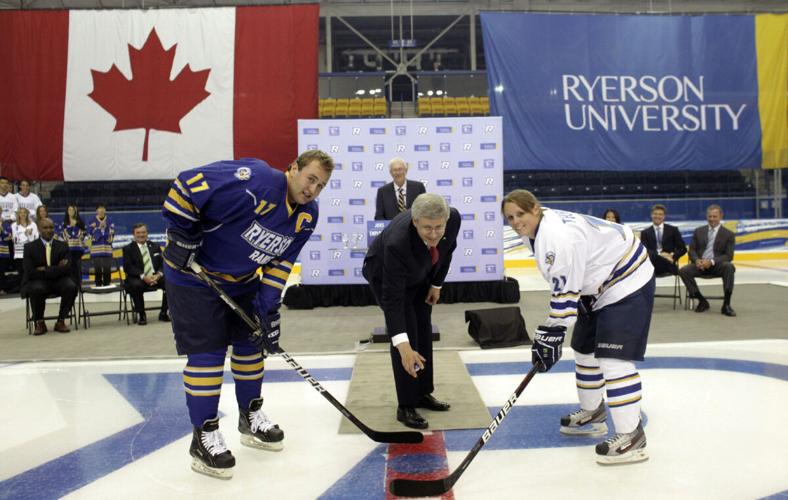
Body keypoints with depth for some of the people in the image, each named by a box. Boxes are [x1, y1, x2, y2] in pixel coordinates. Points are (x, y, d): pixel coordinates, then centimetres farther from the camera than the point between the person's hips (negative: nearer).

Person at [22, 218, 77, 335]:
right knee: (36, 289, -36)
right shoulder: (29, 247, 2)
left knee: (71, 287, -30)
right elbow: (30, 272, -10)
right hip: (37, 281, -1)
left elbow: (66, 269, -6)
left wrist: (45, 270, -14)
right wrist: (56, 269, -13)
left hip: (58, 281, 2)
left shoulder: (62, 246, 7)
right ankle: (39, 323, -15)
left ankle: (60, 322, -15)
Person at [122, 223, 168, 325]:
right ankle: (141, 315, -16)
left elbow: (162, 264, 10)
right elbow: (128, 267, -6)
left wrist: (158, 275, -13)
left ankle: (163, 313, -10)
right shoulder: (128, 249, 7)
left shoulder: (155, 247, 17)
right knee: (135, 285, -37)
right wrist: (143, 277, -21)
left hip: (156, 277, 3)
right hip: (138, 278, -3)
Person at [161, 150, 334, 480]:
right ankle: (204, 437, 5)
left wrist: (268, 303, -8)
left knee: (251, 343, 13)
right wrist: (181, 236, -23)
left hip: (243, 280, 8)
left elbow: (281, 259, 0)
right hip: (194, 273, -7)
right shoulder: (256, 181, -31)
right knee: (207, 351, -7)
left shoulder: (307, 215, -6)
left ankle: (250, 417, 31)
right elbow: (187, 184, -28)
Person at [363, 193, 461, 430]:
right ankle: (406, 406, -1)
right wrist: (402, 346, -48)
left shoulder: (453, 218, -30)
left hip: (419, 273, 6)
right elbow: (392, 298, -42)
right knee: (407, 331, -12)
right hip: (384, 274, -6)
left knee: (423, 329, 10)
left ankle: (422, 393, 25)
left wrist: (436, 283, -1)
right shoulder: (397, 243, -44)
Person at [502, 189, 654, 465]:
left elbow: (565, 293, -29)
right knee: (585, 349, 17)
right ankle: (592, 414, 33)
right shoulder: (535, 231, 3)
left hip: (627, 281, -11)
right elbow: (565, 285, 14)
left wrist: (550, 335, -26)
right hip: (597, 284, 11)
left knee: (613, 358, -16)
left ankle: (631, 435, -9)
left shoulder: (556, 237, -30)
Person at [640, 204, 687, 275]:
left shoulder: (673, 230, 15)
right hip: (652, 266, 2)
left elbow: (683, 248, 10)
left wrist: (673, 256, -10)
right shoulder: (645, 232, 14)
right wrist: (659, 254, -17)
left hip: (669, 266, -2)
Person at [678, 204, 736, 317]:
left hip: (717, 265, -2)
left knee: (729, 267, -35)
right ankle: (702, 301, -10)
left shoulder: (729, 234, 5)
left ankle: (726, 304, -25)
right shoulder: (698, 231, 14)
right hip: (700, 264, 2)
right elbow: (692, 250, 10)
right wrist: (696, 260, -14)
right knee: (683, 271, -27)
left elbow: (728, 256, -3)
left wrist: (711, 262, -21)